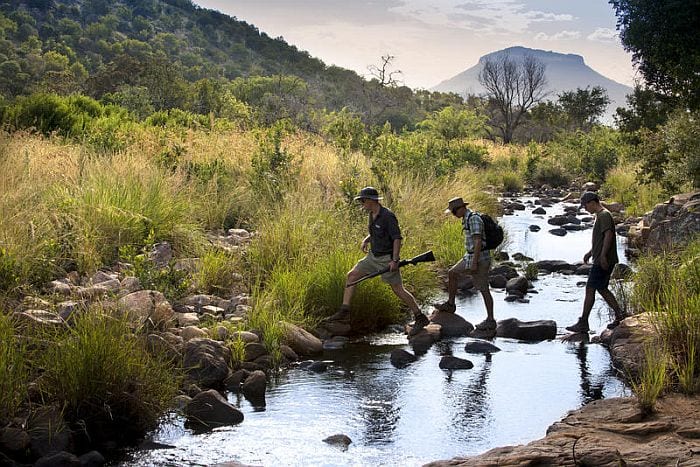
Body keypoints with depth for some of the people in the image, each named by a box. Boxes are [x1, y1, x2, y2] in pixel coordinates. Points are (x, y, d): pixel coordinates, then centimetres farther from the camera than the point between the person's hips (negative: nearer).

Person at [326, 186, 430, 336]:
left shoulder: (387, 216, -20)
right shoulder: (372, 214, 6)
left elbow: (397, 238, -21)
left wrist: (395, 260, -26)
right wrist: (366, 240, 7)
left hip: (387, 259, -9)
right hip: (373, 256, 9)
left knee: (398, 289, -6)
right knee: (351, 275, 3)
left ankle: (421, 318, 4)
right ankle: (344, 311, 5)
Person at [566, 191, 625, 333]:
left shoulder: (604, 215, -14)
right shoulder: (600, 215, 18)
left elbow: (608, 235, -24)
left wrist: (603, 255, -28)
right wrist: (590, 252, 28)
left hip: (603, 261, -10)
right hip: (600, 260, 10)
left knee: (590, 289, -7)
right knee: (602, 289, 14)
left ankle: (583, 323, -5)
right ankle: (619, 315, 17)